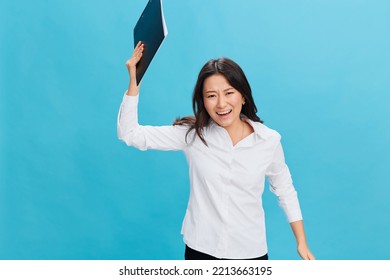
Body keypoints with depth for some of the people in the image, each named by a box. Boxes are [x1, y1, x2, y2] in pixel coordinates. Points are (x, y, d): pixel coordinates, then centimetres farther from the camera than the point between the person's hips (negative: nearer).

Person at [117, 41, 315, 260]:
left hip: (251, 252, 0)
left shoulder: (269, 140, -9)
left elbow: (285, 189, 5)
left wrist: (302, 242, 7)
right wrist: (134, 81, -23)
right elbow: (130, 134, -13)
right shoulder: (191, 134, -10)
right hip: (200, 249, 0)